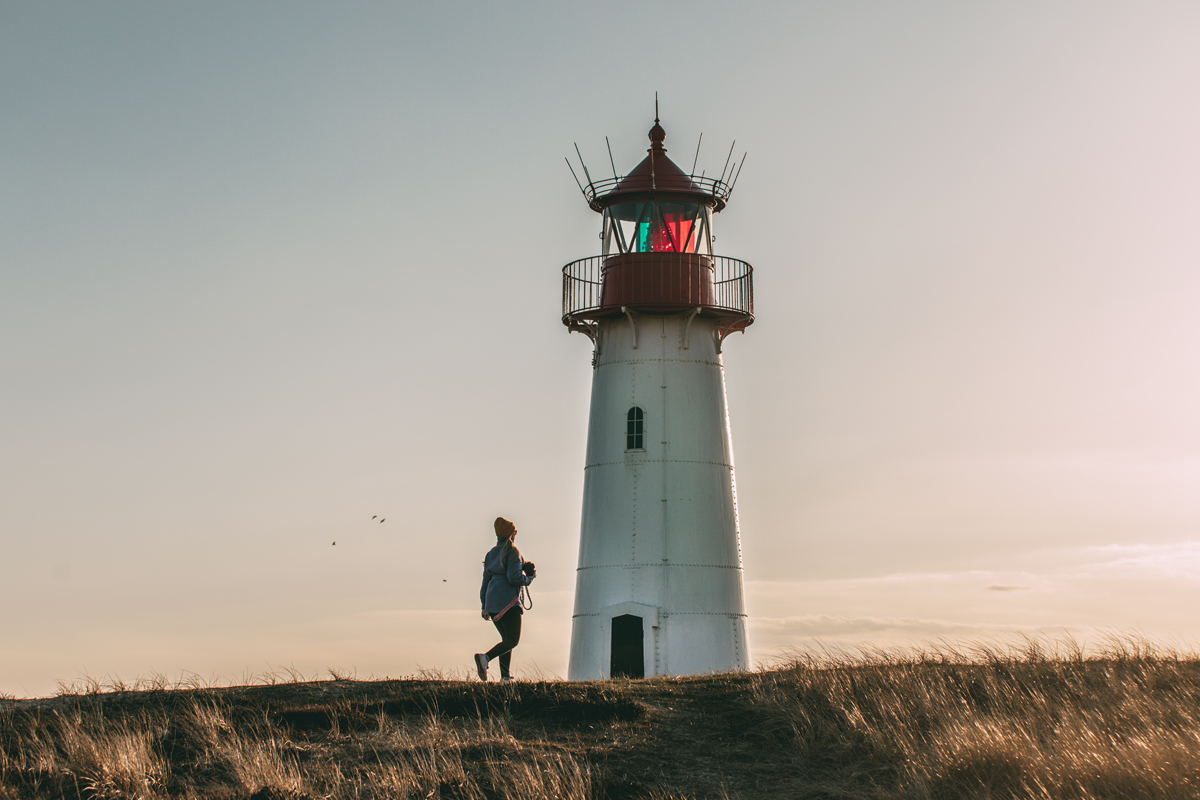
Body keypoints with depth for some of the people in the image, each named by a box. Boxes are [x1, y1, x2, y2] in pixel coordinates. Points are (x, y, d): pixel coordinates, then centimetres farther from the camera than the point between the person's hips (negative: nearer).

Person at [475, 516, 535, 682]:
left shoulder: (491, 554, 15)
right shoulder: (512, 552, -7)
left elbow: (485, 581, 15)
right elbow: (514, 577, -18)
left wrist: (484, 607, 18)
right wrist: (528, 579, 2)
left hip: (492, 600, 8)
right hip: (508, 600, -8)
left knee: (507, 639, 13)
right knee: (512, 640, -6)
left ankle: (505, 676, 2)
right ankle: (486, 657, -27)